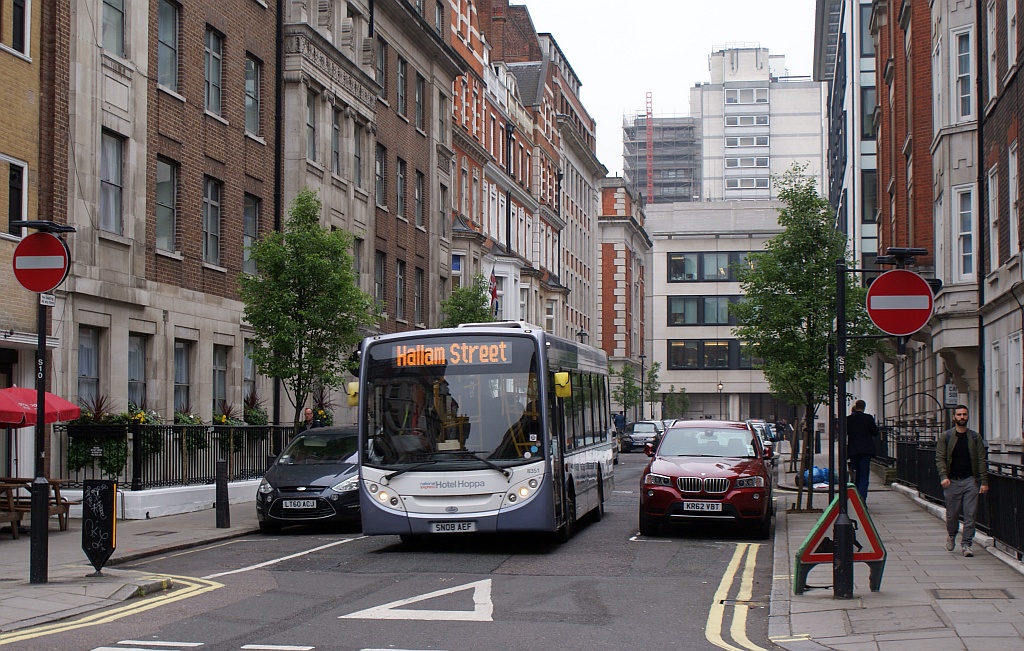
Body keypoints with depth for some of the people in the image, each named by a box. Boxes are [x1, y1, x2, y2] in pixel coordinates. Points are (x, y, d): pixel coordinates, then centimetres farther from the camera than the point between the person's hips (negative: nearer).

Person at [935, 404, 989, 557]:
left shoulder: (975, 437, 8)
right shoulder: (945, 437, 4)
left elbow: (981, 460, 6)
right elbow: (939, 458, 0)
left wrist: (984, 482, -1)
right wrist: (943, 476, -14)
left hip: (970, 481, 1)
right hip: (952, 481, -1)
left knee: (970, 514, -4)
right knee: (952, 514, 7)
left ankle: (966, 544, 2)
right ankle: (951, 535, 35)